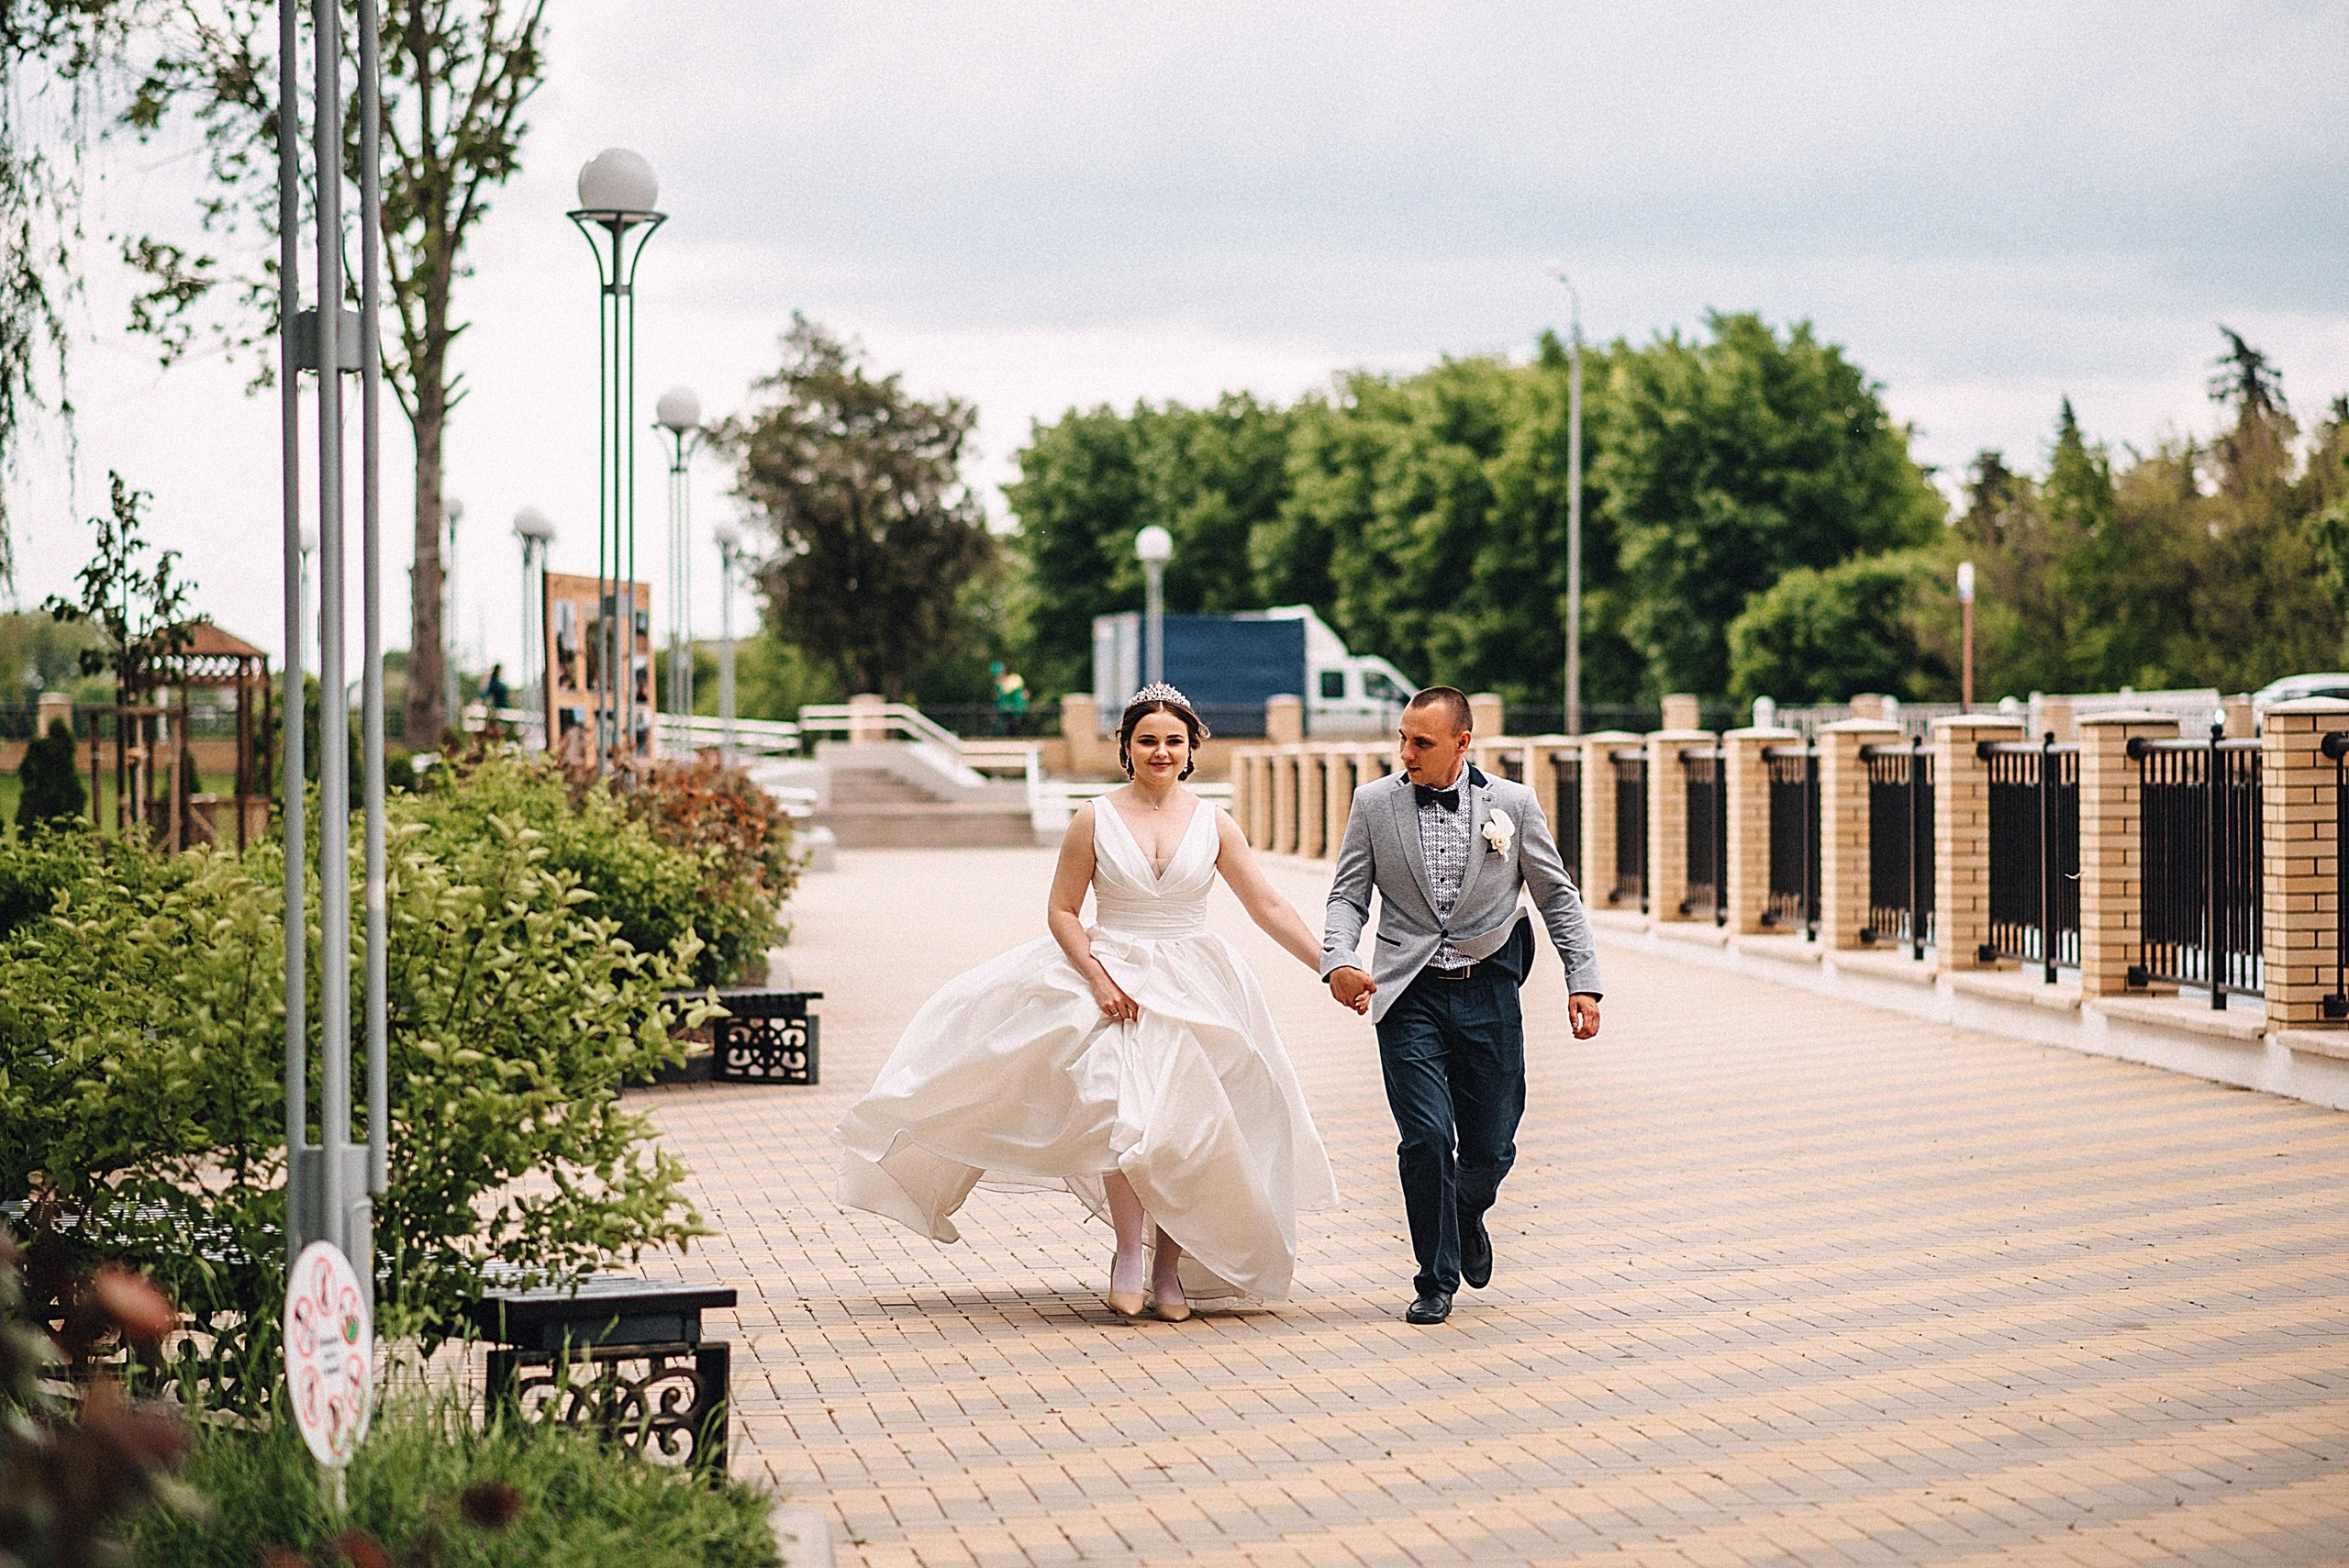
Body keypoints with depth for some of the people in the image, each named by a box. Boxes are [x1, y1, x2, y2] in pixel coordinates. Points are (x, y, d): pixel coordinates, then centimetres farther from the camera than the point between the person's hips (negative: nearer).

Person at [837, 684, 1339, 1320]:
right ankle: (1128, 1251, -2)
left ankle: (1170, 1266, 12)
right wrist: (1099, 979, -11)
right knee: (1122, 1117, -19)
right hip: (1111, 983, -2)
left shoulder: (1212, 825, 4)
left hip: (1192, 991, 2)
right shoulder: (1096, 819, 0)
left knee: (1185, 1127, -2)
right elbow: (1062, 912, 2)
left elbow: (1269, 906, 3)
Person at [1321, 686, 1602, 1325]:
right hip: (1410, 995, -1)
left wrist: (1583, 982, 1)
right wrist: (1339, 962, -15)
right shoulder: (1374, 802, 1)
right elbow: (1348, 895, 4)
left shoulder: (1514, 804, 1)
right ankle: (1437, 1280, 6)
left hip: (1488, 991, 1)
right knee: (1427, 1139, -11)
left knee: (1491, 1147, 4)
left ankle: (1467, 1218, 40)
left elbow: (1557, 896, 8)